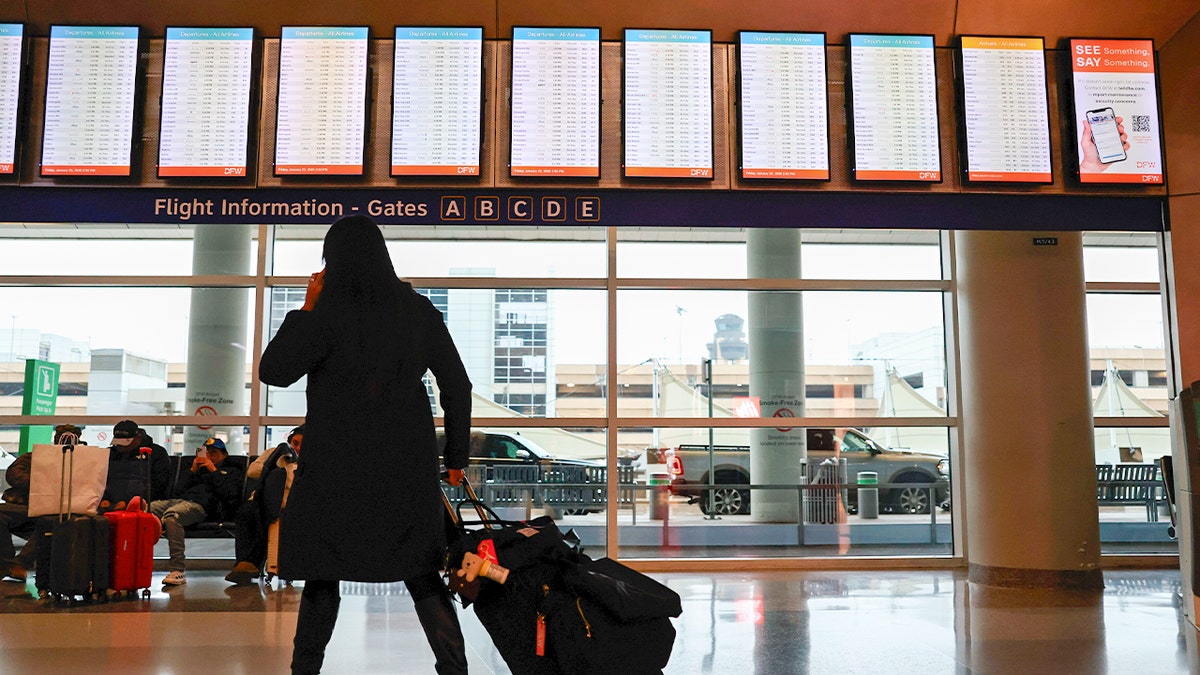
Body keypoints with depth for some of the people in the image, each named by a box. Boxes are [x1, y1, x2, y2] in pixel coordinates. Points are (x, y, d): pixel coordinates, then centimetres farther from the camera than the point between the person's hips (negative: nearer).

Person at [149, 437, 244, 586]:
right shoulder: (201, 469, 39)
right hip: (181, 500, 7)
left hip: (201, 505, -7)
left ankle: (178, 570, -40)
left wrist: (214, 471, 3)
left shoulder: (232, 471, 23)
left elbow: (230, 494, 2)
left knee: (171, 515, -39)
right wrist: (193, 471, 14)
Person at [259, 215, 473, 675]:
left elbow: (272, 371, -5)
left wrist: (307, 308, -1)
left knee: (322, 576, 10)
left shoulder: (330, 313, -10)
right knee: (422, 575, 10)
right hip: (408, 464, 3)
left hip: (340, 466, -3)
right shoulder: (418, 310, 2)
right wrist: (456, 455, 13)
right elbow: (456, 386, 6)